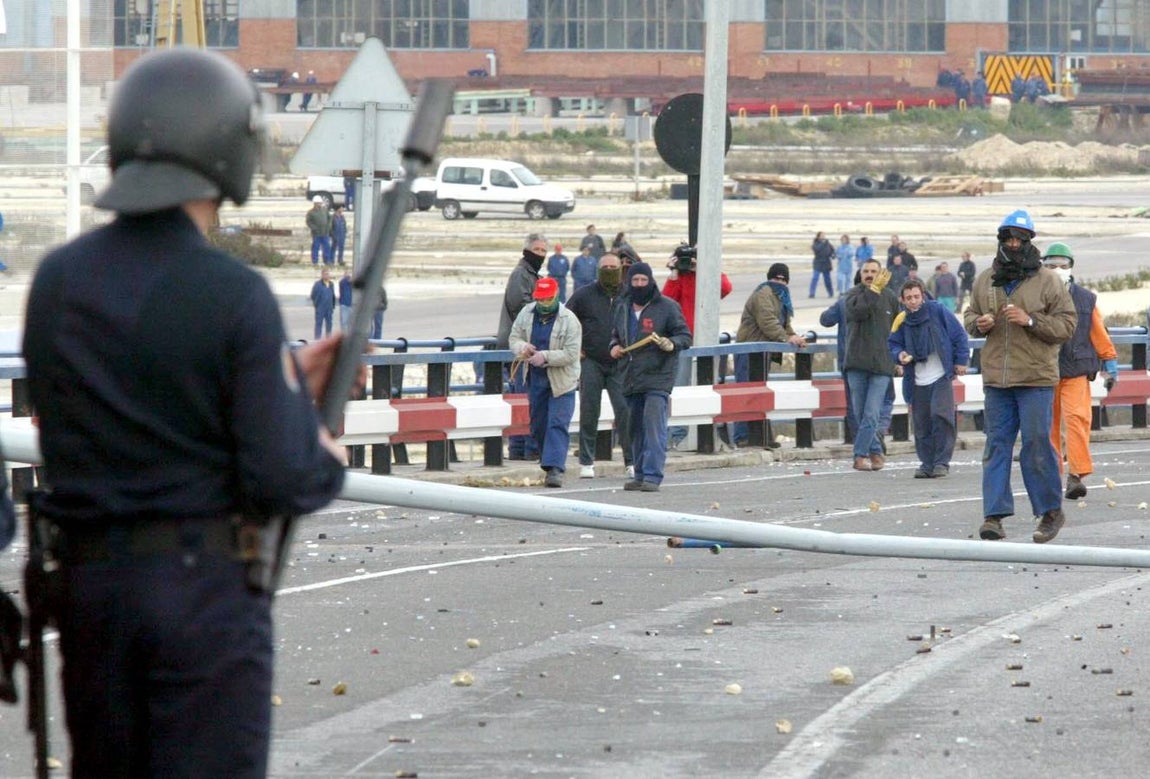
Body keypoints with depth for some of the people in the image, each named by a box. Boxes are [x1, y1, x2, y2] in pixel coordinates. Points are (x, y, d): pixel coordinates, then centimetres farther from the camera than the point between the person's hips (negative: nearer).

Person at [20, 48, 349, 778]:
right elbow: (279, 479, -16)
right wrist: (329, 463, 7)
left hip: (89, 581, 5)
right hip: (204, 582, -5)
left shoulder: (57, 281, 3)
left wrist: (289, 381, 16)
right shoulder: (234, 294, -14)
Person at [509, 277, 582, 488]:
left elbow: (571, 354, -17)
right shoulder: (526, 314, 2)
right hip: (535, 378, 6)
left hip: (561, 381, -6)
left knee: (558, 424, -13)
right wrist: (522, 347, -15)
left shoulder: (569, 320, -14)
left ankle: (555, 468, -19)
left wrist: (546, 356, -27)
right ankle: (548, 463, 26)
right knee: (538, 425, 12)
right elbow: (514, 338, 9)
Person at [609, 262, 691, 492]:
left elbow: (685, 336, 0)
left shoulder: (667, 307, -2)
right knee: (636, 429, 10)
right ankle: (640, 475, 19)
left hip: (658, 379, -6)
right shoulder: (622, 309, 16)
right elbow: (616, 334, 30)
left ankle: (653, 476, -16)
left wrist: (672, 344, -20)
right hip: (631, 378, 6)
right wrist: (615, 346, 9)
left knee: (654, 427, -14)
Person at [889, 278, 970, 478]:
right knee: (922, 424, 3)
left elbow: (959, 336, 2)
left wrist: (961, 361, 0)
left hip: (941, 378, -3)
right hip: (918, 383, 3)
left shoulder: (938, 311, -5)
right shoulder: (901, 321, 2)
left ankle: (942, 462, -9)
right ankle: (927, 464, 14)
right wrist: (900, 355, -10)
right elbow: (893, 344, 11)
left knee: (941, 416, -16)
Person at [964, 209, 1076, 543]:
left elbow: (1066, 324, -4)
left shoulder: (1047, 281, -2)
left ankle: (1051, 512, 8)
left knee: (1037, 443, -4)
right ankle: (994, 515, 3)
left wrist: (1030, 320, -17)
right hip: (996, 377, 4)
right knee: (996, 444, 3)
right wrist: (978, 324, -1)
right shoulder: (985, 280, 11)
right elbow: (970, 315, 23)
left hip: (1036, 378, -4)